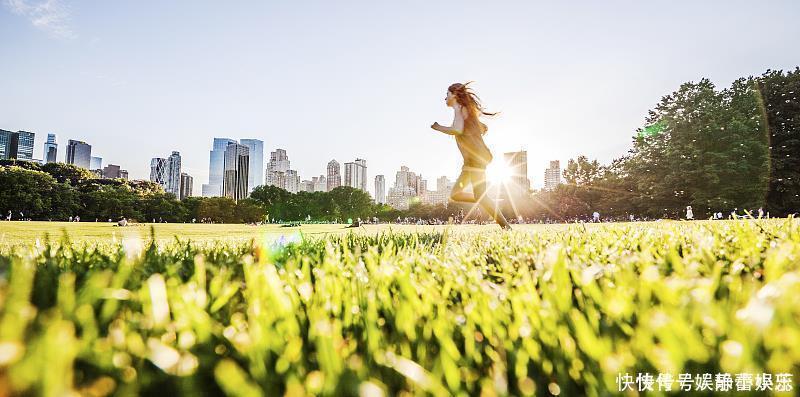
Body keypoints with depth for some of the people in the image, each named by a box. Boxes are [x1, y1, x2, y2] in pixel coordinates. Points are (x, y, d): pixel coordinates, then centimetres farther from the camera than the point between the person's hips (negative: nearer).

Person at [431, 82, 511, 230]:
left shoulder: (459, 108, -6)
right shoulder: (467, 110, 22)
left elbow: (458, 130, -25)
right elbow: (483, 128, 32)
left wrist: (438, 127, -11)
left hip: (476, 158, -10)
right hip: (471, 160, 10)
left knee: (480, 196, -13)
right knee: (455, 194, 10)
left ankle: (506, 228, -12)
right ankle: (490, 204, 8)